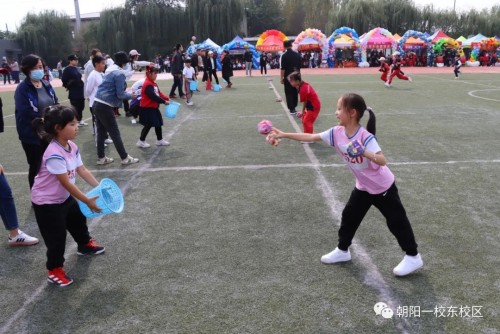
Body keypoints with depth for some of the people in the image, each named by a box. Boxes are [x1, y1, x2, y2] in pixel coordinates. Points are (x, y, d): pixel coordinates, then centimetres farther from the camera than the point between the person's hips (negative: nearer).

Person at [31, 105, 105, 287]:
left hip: (64, 197, 9)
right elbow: (67, 184, -30)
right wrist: (88, 201, -24)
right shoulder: (54, 154, -34)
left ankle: (85, 245, 54)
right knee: (57, 237, 1)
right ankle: (55, 271, 21)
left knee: (78, 219, 27)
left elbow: (83, 171, -2)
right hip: (47, 202, -9)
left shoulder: (72, 147, -6)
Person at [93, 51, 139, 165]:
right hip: (105, 106, -8)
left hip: (97, 104, 8)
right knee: (115, 133, 1)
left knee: (101, 132, 13)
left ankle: (101, 158, 21)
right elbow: (120, 94, -13)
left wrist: (126, 92, 14)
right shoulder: (119, 73, -12)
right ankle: (125, 158, 10)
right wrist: (131, 95, 4)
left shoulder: (111, 70, 14)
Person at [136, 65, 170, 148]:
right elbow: (153, 96, -27)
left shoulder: (153, 83, 11)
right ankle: (141, 141, 9)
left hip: (153, 108, 10)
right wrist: (164, 101, -23)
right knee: (148, 125, -3)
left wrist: (167, 98, -3)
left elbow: (159, 93, 11)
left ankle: (160, 140, 25)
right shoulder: (147, 84, -21)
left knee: (158, 124, 13)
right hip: (147, 109, -10)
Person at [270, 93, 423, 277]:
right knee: (349, 217, 11)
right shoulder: (337, 133, -13)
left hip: (383, 187, -6)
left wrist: (365, 153, -56)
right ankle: (342, 251, 30)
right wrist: (283, 135, -10)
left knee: (396, 222, 4)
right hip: (363, 187, 6)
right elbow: (311, 137, -9)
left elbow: (382, 161, -38)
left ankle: (413, 257, 21)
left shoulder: (365, 137, -31)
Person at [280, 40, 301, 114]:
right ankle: (294, 107, 22)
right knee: (295, 92, 15)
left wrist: (282, 78, -8)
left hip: (288, 77, -5)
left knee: (289, 93, 1)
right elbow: (299, 66, 11)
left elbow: (283, 68, -15)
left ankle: (291, 109, -2)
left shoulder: (284, 56, -11)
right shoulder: (297, 54, 5)